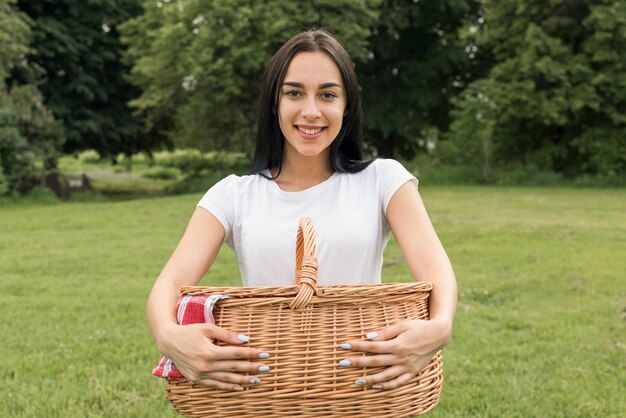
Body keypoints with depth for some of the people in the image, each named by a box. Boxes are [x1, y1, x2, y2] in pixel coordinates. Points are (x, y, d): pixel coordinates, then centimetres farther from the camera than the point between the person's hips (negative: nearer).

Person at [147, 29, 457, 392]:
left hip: (363, 386, -1)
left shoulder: (383, 181, 4)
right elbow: (172, 281, -4)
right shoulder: (234, 196, 7)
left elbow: (434, 265, -9)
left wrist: (439, 327, -31)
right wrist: (168, 336, -27)